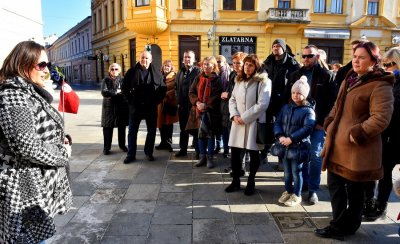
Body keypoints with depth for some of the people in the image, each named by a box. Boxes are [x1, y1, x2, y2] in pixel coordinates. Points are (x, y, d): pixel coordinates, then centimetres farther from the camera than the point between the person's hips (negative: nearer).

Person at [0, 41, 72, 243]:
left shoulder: (31, 93, 12)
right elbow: (26, 146, -27)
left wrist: (61, 142, 4)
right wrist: (63, 153, -13)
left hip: (39, 186, 9)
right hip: (26, 190, -9)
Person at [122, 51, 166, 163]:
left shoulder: (157, 73, 2)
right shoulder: (132, 72, 0)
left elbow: (163, 88, 7)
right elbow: (124, 87, 5)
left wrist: (157, 100, -1)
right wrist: (130, 100, -1)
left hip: (151, 107, 1)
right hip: (135, 107, -1)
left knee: (152, 131, 9)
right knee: (132, 131, 4)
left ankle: (149, 152, 24)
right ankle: (131, 154, 15)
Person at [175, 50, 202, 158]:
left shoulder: (198, 71, -6)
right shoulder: (180, 72, 15)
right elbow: (176, 87, 19)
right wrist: (178, 100, 10)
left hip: (194, 105, -6)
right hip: (182, 105, 6)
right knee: (183, 129, 14)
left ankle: (198, 150, 9)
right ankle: (183, 149, 25)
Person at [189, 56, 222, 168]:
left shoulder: (217, 80, -3)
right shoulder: (198, 78, 9)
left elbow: (217, 96, -11)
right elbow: (191, 92, 6)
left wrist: (206, 105, -16)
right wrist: (197, 102, -10)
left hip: (212, 111, -4)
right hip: (199, 110, 4)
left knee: (211, 135, 4)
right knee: (201, 134, 9)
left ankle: (210, 158, 15)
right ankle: (202, 157, 21)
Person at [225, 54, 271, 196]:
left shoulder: (263, 82, -6)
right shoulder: (239, 81, 14)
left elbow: (262, 104, -16)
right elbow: (232, 99, 11)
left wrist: (244, 117, -15)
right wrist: (234, 115, -7)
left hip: (254, 123, -5)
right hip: (238, 123, 5)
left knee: (253, 154, 7)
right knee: (235, 152, 5)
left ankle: (251, 182, 23)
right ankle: (236, 181, 21)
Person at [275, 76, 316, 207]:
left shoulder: (308, 110, -8)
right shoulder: (286, 107, 9)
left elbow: (308, 128, -20)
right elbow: (277, 123, 6)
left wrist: (291, 138, -24)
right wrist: (280, 136, -12)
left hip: (298, 147, -5)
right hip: (285, 146, 5)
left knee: (296, 173, 7)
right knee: (287, 172, 17)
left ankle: (296, 195, 23)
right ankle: (288, 192, 34)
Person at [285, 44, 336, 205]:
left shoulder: (327, 76, 0)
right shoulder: (294, 75, 12)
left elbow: (332, 102, -5)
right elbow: (287, 98, 13)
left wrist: (323, 122, -11)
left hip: (317, 123, -4)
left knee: (315, 155, -2)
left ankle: (313, 189, 9)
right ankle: (304, 183, 26)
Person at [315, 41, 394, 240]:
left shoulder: (380, 85, -13)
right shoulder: (350, 79, 14)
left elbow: (381, 118, -22)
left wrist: (357, 134, -24)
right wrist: (329, 123, 8)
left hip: (358, 147, -8)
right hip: (337, 143, 9)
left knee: (354, 189, 9)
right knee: (335, 184, 15)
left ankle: (341, 227, 24)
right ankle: (340, 225, 32)